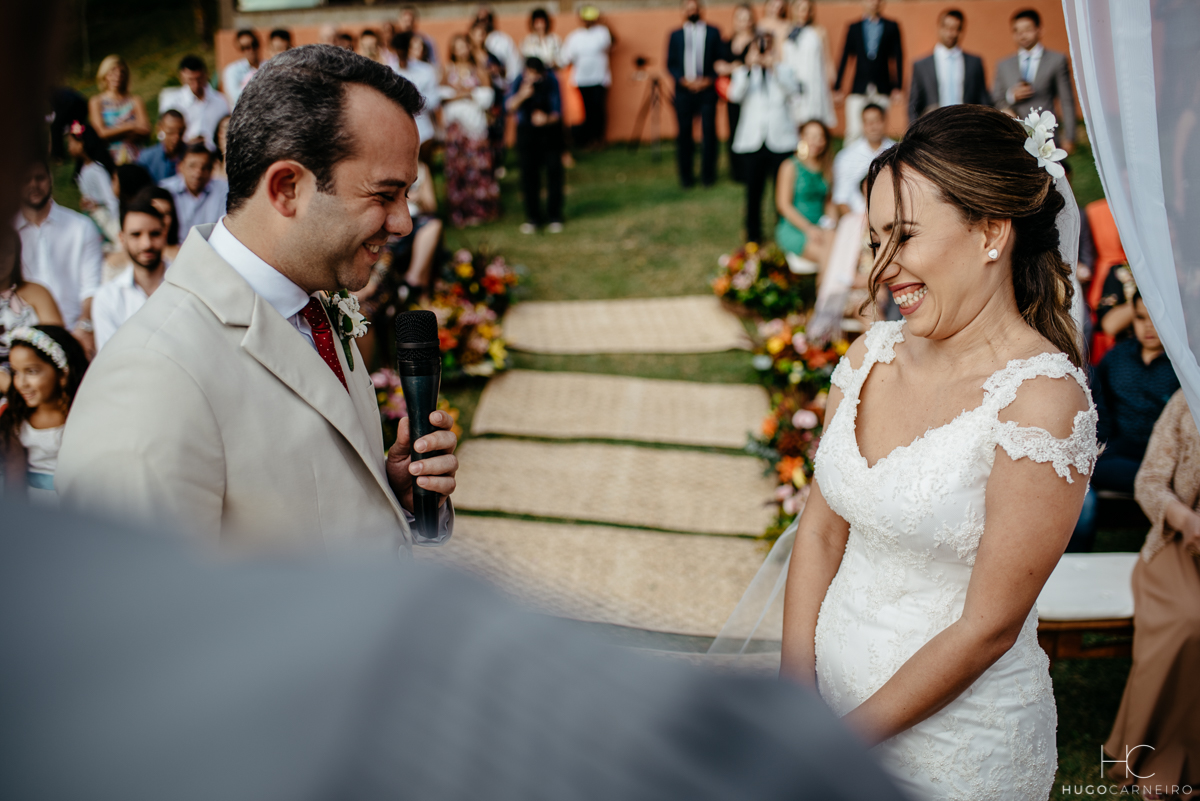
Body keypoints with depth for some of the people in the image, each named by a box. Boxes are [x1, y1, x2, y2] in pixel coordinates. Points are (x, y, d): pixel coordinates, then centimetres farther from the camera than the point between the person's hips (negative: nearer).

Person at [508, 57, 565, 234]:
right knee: (529, 173, 2)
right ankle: (533, 217, 14)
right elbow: (510, 108, -19)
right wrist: (521, 95, -37)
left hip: (550, 129, -1)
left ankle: (554, 216, 10)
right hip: (527, 131, 1)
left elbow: (557, 111, -17)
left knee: (554, 171, -2)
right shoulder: (520, 81, -13)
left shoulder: (551, 81, -18)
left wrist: (547, 119, -39)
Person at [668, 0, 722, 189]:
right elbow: (671, 64, 8)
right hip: (684, 90, 1)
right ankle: (686, 176, 10)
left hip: (707, 89, -1)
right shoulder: (675, 35, 12)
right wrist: (684, 80, -8)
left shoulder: (713, 33, 9)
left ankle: (708, 174, 7)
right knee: (684, 134, 1)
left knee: (709, 132, -3)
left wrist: (709, 80, -9)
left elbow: (720, 60, 5)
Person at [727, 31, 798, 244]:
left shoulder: (783, 70, 11)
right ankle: (753, 235, 14)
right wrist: (749, 66, -23)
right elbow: (735, 94, -12)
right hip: (753, 141, 0)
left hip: (780, 140, 0)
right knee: (754, 189, 3)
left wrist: (773, 65, -24)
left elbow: (791, 87, -12)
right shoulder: (743, 72, 9)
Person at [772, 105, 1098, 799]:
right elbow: (821, 530, 1)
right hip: (833, 682, 5)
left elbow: (988, 627, -19)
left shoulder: (1042, 399, -21)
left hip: (954, 737, -5)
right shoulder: (874, 353, -2)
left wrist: (838, 742, -12)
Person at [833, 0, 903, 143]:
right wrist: (837, 87, 5)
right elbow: (844, 57, 9)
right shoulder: (854, 28, 7)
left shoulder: (891, 27, 7)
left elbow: (898, 58, 7)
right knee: (854, 132, -9)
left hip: (882, 88, 0)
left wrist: (897, 87, 2)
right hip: (858, 88, 0)